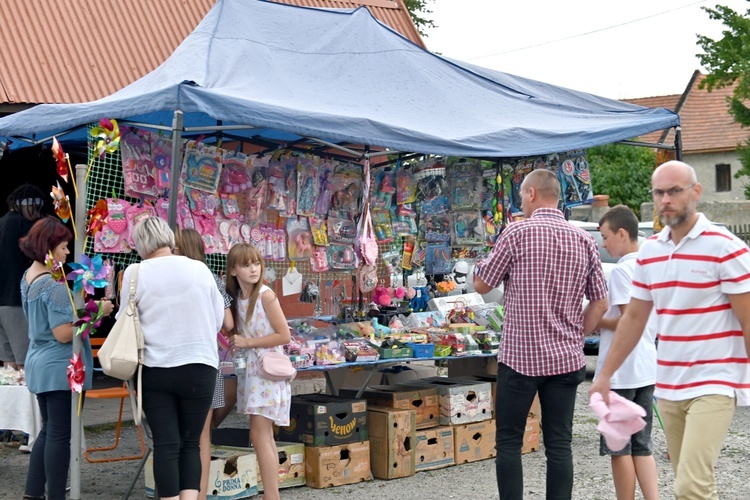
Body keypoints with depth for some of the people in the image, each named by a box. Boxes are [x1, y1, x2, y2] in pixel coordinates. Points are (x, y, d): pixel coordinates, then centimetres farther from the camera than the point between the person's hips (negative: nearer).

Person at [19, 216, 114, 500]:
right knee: (59, 435, -2)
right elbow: (63, 334, -23)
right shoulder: (55, 285, -20)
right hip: (60, 369, -10)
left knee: (48, 431, 17)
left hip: (39, 365, 10)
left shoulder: (28, 277, 9)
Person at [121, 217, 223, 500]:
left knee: (166, 444, 4)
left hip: (155, 368, 0)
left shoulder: (135, 274, -5)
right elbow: (218, 319, 6)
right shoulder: (199, 269, -1)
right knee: (190, 443, 9)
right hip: (198, 368, 1)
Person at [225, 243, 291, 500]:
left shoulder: (266, 296, -13)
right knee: (264, 437, 10)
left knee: (259, 435, -11)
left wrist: (247, 342, -15)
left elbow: (284, 335, -14)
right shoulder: (236, 298, 7)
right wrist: (235, 343, -1)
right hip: (249, 370, 7)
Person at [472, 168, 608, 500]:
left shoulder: (517, 233, -8)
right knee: (559, 444, 6)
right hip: (566, 360, 4)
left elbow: (481, 285, -1)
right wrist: (575, 337, 15)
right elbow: (600, 303, 8)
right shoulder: (584, 240, 5)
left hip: (520, 357, -4)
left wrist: (481, 263, 17)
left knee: (509, 442, 5)